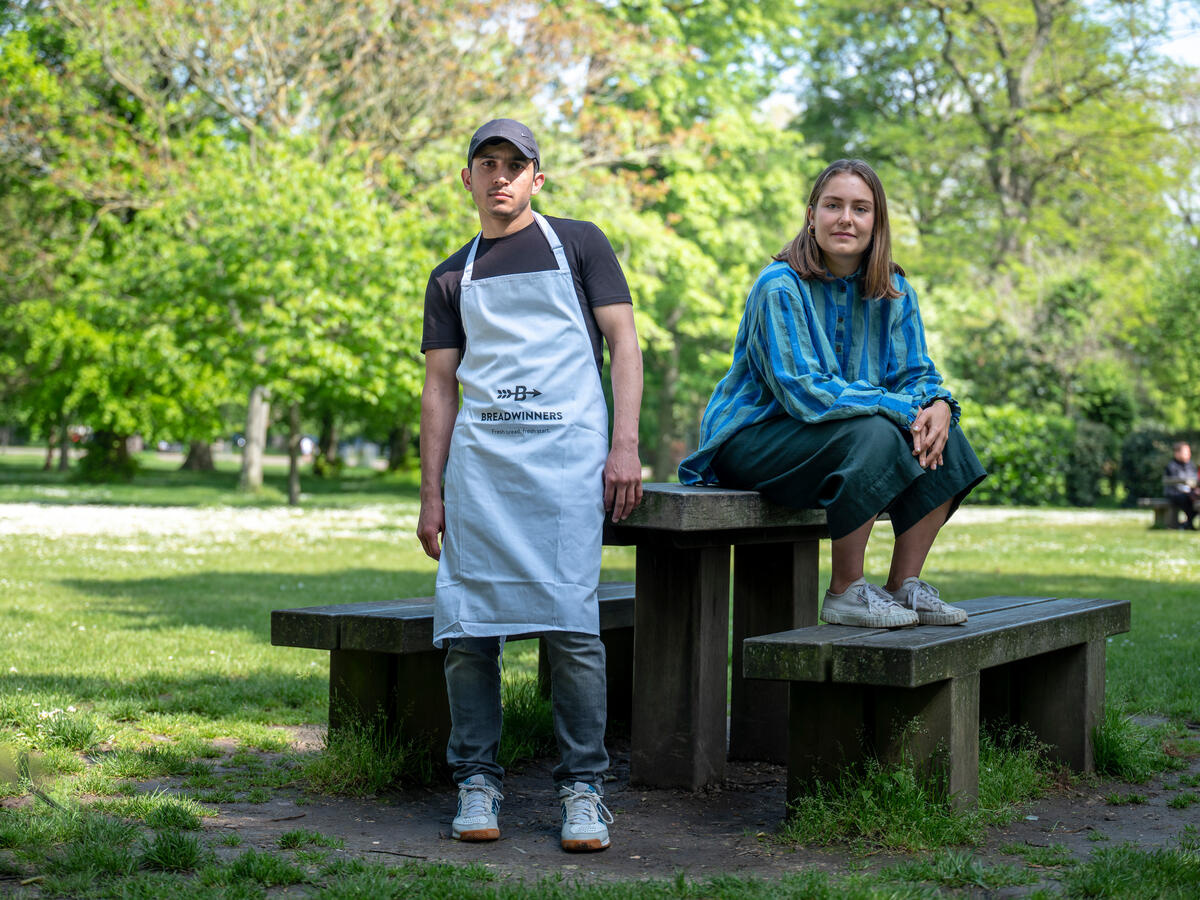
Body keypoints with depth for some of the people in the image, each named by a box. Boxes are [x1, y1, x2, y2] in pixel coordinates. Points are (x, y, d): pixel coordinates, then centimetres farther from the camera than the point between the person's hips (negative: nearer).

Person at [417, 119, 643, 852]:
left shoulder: (578, 244, 13)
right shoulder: (453, 277, 21)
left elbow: (623, 343, 7)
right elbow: (440, 387, 18)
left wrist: (625, 447, -5)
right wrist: (432, 494, 9)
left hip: (565, 451, -3)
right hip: (477, 455, 3)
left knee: (570, 618, -11)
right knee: (467, 623, -4)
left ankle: (584, 788, -4)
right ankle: (477, 780, 7)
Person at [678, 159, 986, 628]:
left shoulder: (894, 292, 3)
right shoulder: (780, 287, -17)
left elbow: (914, 374, 4)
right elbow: (803, 391, -24)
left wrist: (937, 405, -22)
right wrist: (904, 410, -28)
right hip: (752, 439, -7)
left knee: (941, 437, -13)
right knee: (873, 435, -31)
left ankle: (904, 584, -4)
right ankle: (844, 591, -17)